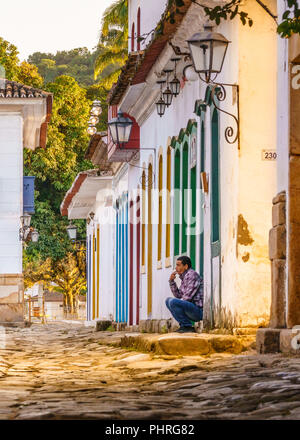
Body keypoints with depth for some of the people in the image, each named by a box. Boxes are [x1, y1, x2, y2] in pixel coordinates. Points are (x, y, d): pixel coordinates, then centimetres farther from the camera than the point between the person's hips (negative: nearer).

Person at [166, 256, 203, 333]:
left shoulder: (192, 275, -12)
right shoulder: (184, 277, 18)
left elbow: (188, 297, -17)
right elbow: (178, 296, 16)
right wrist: (171, 281, 8)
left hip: (199, 310, -10)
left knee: (172, 302, -25)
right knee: (168, 300, 16)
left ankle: (187, 326, -14)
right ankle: (183, 325, 7)